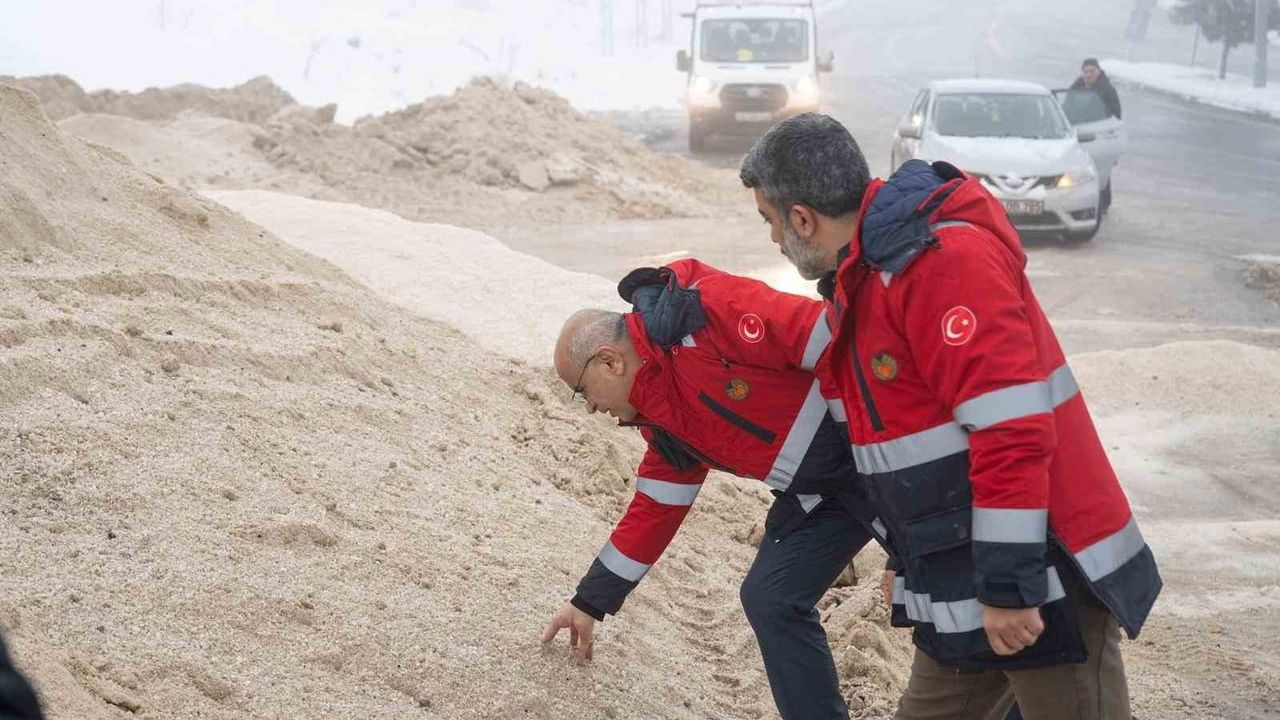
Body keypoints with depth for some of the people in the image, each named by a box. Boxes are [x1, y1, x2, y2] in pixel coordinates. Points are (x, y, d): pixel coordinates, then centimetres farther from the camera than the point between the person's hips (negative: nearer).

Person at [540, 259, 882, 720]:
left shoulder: (705, 313, -18)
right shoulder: (661, 422, 10)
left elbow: (817, 333, -22)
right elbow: (654, 510, 21)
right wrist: (589, 604, 27)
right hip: (815, 489, 8)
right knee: (769, 600, 0)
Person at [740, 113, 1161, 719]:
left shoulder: (941, 259, -19)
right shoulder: (863, 280, 14)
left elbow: (1011, 428, -25)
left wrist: (1011, 586, -24)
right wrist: (906, 556, 29)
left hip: (1044, 582, -10)